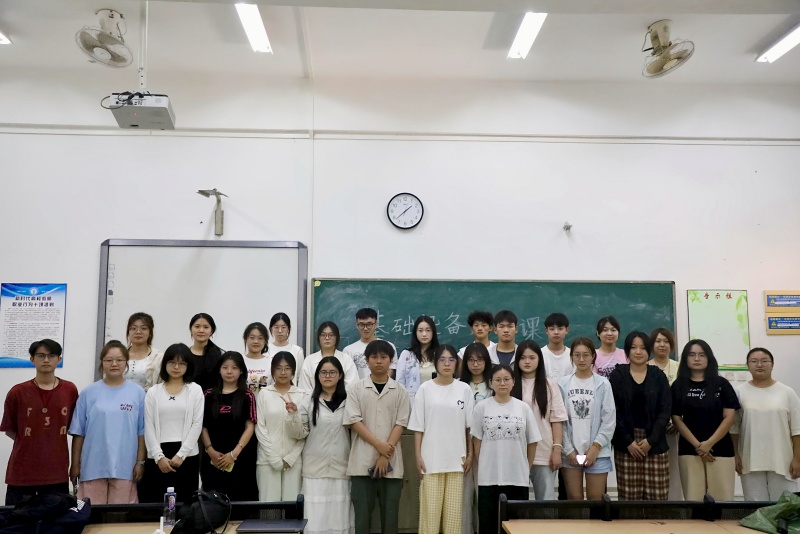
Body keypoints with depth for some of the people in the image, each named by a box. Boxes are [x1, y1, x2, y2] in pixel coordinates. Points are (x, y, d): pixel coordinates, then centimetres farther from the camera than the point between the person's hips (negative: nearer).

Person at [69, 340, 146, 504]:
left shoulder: (137, 393, 2)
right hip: (93, 466, 0)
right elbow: (78, 432, 5)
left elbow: (142, 432, 4)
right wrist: (75, 464, 4)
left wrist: (140, 462, 0)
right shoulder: (88, 392, 3)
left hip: (124, 467, 0)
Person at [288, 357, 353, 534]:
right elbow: (299, 434, 1)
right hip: (315, 468, 0)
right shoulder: (309, 401, 3)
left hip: (341, 468, 0)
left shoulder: (348, 401, 2)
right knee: (315, 516, -1)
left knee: (339, 515, 4)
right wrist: (294, 413, -13)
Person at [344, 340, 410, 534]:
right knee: (362, 513, 1)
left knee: (390, 513, 4)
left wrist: (386, 455, -10)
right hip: (363, 460, -1)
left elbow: (400, 424, 0)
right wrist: (378, 444, -14)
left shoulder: (400, 390, 6)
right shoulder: (356, 389, 3)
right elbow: (354, 421, -4)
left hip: (391, 461, 1)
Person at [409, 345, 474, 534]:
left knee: (453, 510, 5)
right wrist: (418, 456, -4)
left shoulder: (465, 389, 2)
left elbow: (470, 426, 5)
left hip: (456, 458, 1)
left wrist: (470, 454, 2)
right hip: (431, 458, -1)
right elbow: (418, 427, 1)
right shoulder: (425, 389, -1)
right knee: (430, 509, 1)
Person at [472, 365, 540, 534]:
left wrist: (526, 468, 5)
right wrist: (482, 466, 1)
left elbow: (532, 442, 7)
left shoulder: (523, 408, 3)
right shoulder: (481, 407, -1)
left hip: (518, 477, 1)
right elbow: (476, 441, 3)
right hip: (488, 476, -1)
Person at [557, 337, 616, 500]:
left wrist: (596, 447, -8)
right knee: (574, 500, 6)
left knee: (595, 500, 3)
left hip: (597, 452, -1)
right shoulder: (563, 383, 1)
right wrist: (568, 449, -5)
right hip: (570, 452, 1)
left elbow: (609, 420, -2)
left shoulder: (603, 384, -1)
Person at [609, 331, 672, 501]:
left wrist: (650, 440, -10)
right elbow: (614, 411, -3)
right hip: (626, 444, -1)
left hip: (655, 444, 1)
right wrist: (628, 442, -11)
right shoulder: (617, 375, 2)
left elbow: (665, 411, 0)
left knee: (657, 496, -1)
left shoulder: (658, 376, 6)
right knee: (629, 496, -2)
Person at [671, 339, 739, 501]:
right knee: (693, 498, -1)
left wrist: (709, 443, -10)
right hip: (689, 450, 0)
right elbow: (676, 419, 1)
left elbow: (729, 417, -1)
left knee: (722, 498, -3)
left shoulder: (721, 384, 5)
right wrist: (697, 445, -9)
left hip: (720, 449, 0)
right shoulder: (679, 386, 5)